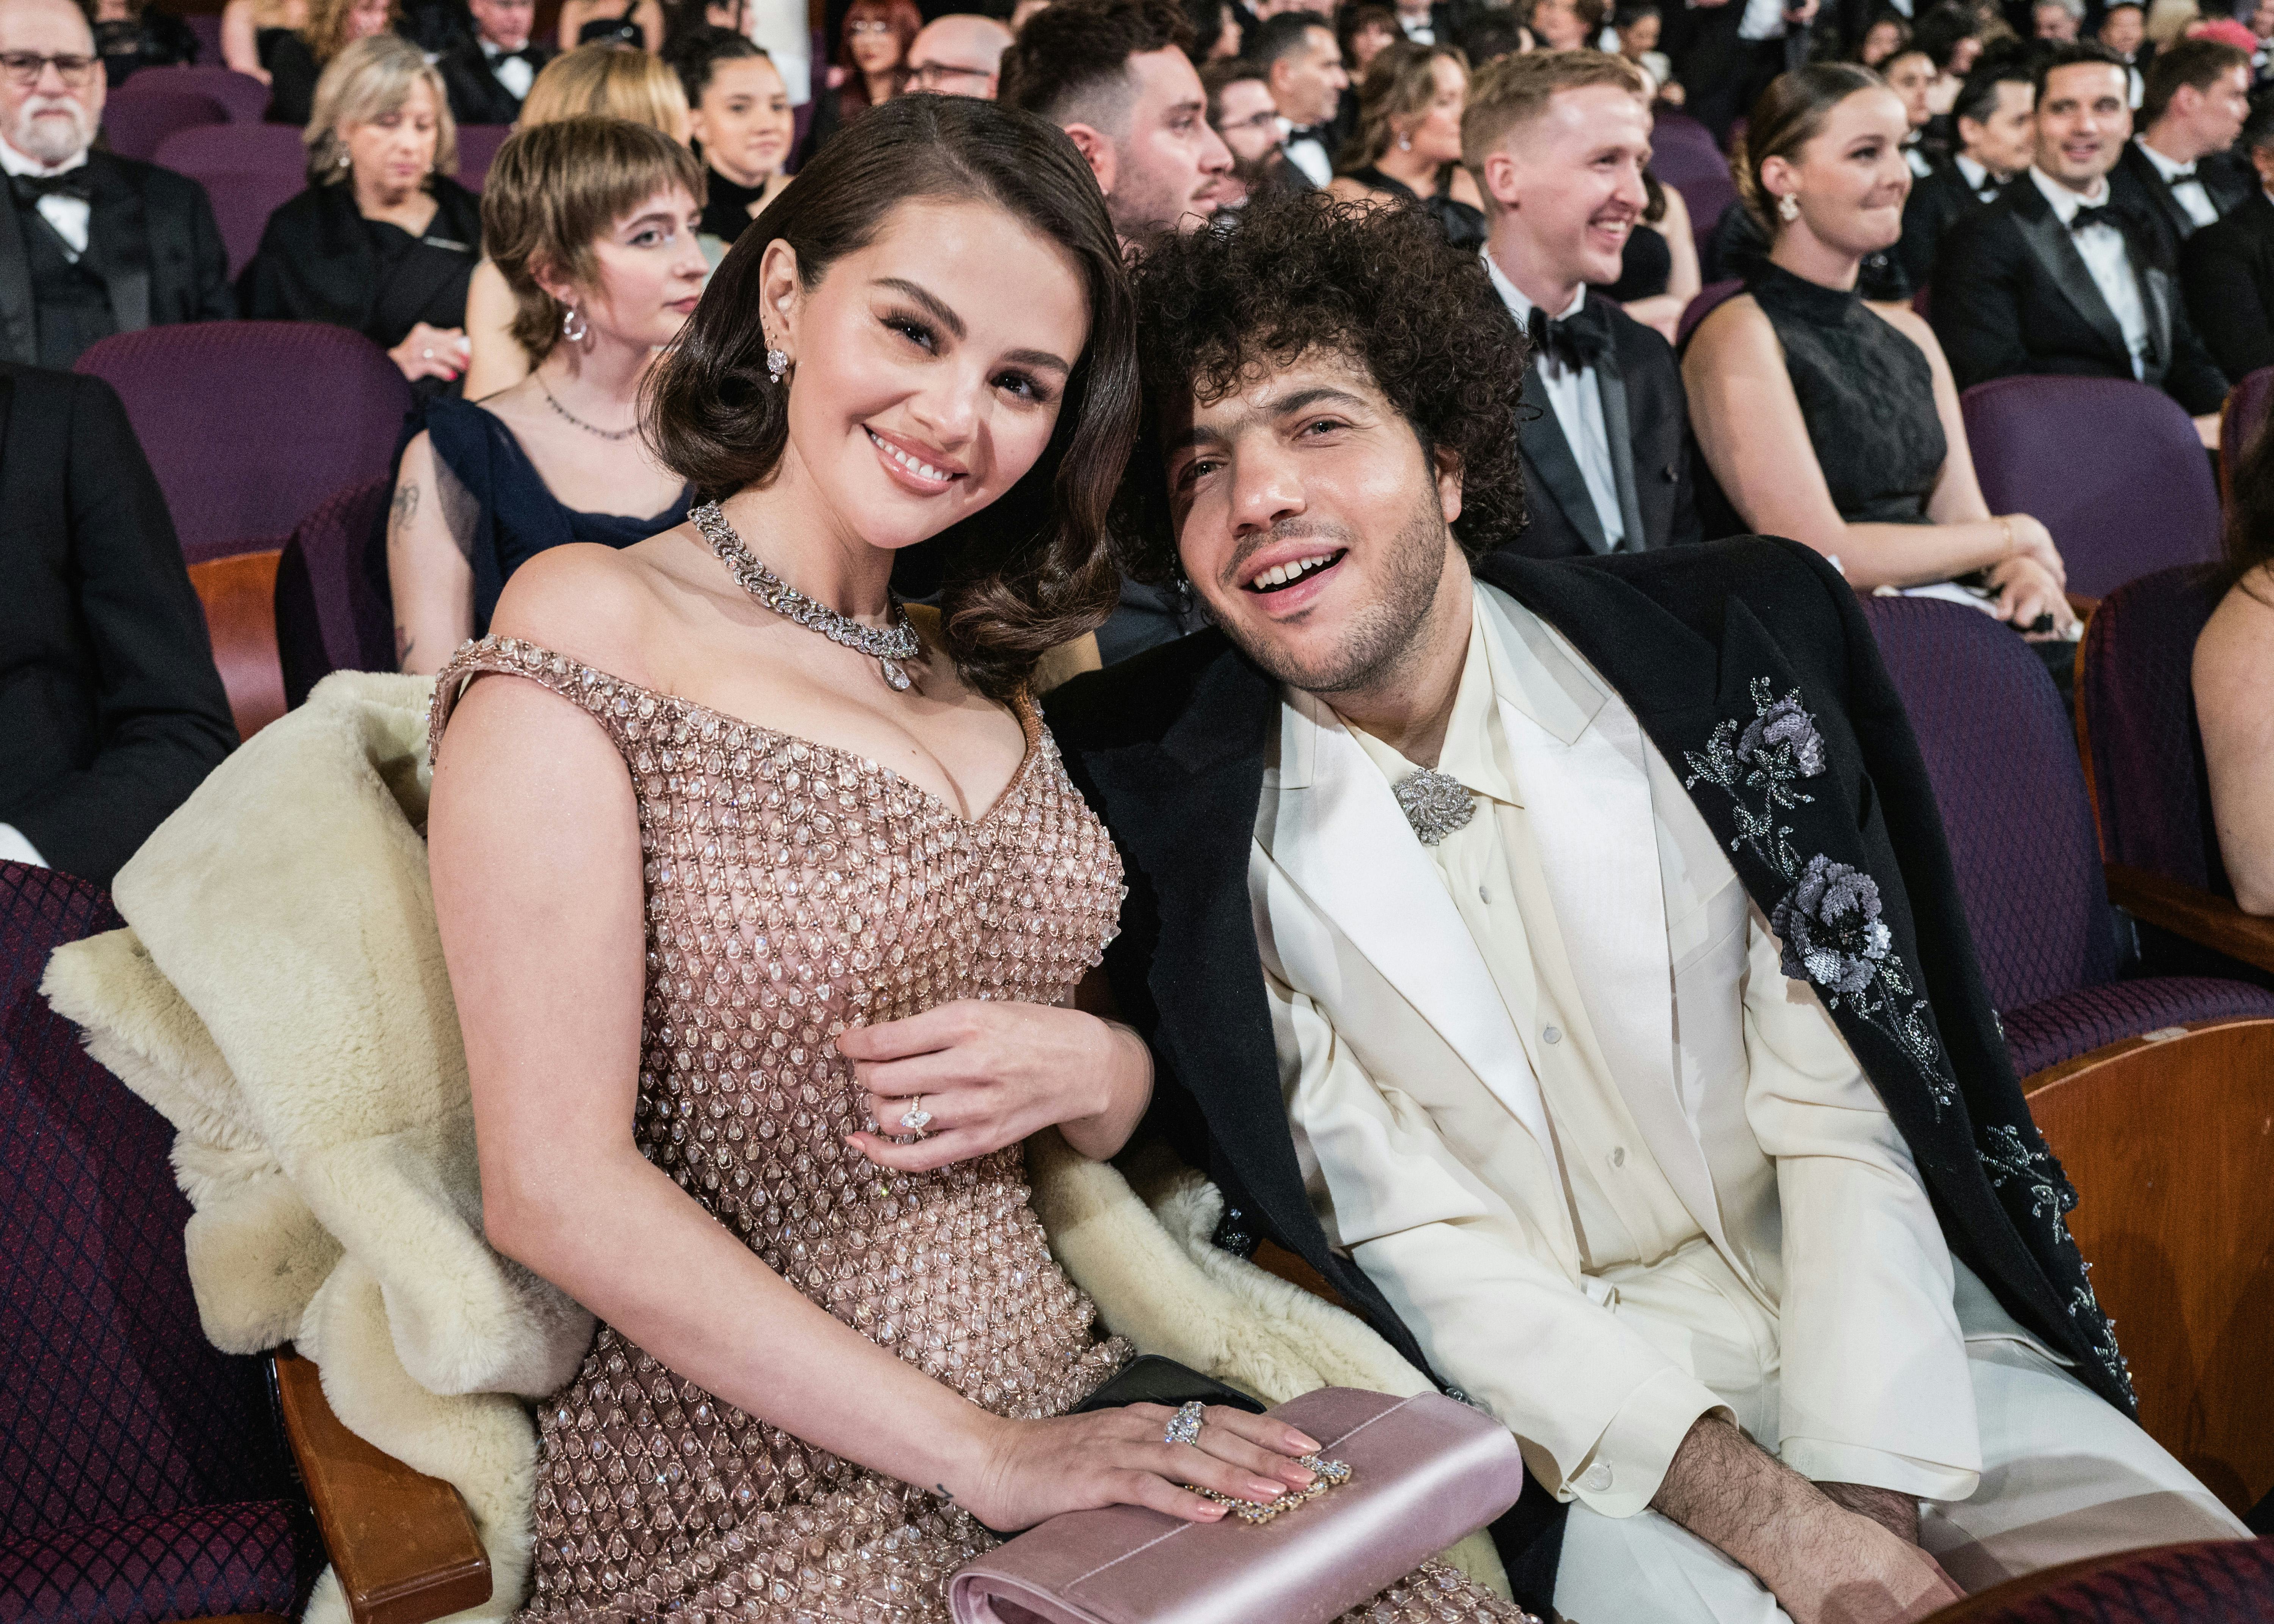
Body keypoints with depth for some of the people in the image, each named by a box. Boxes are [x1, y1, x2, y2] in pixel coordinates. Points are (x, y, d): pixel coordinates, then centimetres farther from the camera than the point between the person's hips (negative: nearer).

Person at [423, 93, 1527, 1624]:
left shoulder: (984, 674, 12)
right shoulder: (590, 627, -7)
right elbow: (556, 1188, -14)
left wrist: (1095, 1070, -6)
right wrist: (978, 1455, -15)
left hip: (1065, 1399, 6)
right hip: (752, 1484, -5)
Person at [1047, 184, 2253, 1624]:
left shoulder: (1720, 652, -4)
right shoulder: (1185, 823, -8)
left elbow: (1843, 1119, -5)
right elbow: (1418, 1246, -10)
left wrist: (1868, 1498, -17)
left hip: (1877, 1333, 3)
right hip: (1570, 1414, -2)